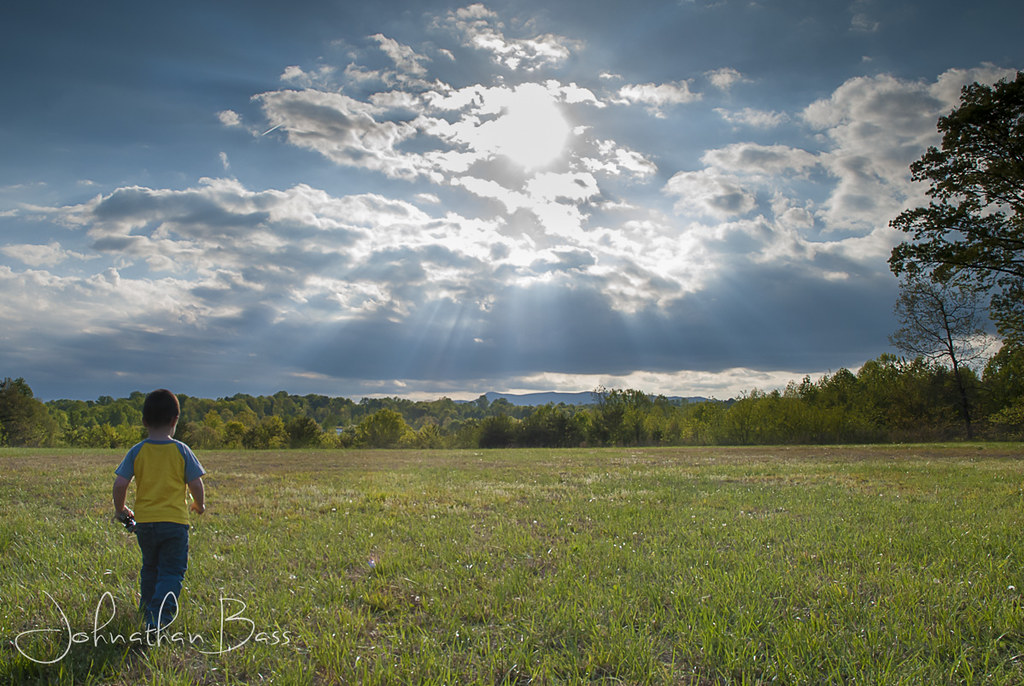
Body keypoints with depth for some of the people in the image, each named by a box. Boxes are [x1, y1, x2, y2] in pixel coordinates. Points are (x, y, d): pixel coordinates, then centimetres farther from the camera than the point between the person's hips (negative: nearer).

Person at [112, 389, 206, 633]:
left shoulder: (136, 452, -1)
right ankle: (160, 615, -19)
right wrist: (199, 505, 15)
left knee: (149, 569, 22)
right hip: (174, 521, -3)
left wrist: (120, 509, 14)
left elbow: (119, 484, -4)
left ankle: (147, 614, 31)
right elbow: (196, 484, -4)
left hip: (144, 521, 3)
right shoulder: (181, 451, -6)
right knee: (172, 572, 1)